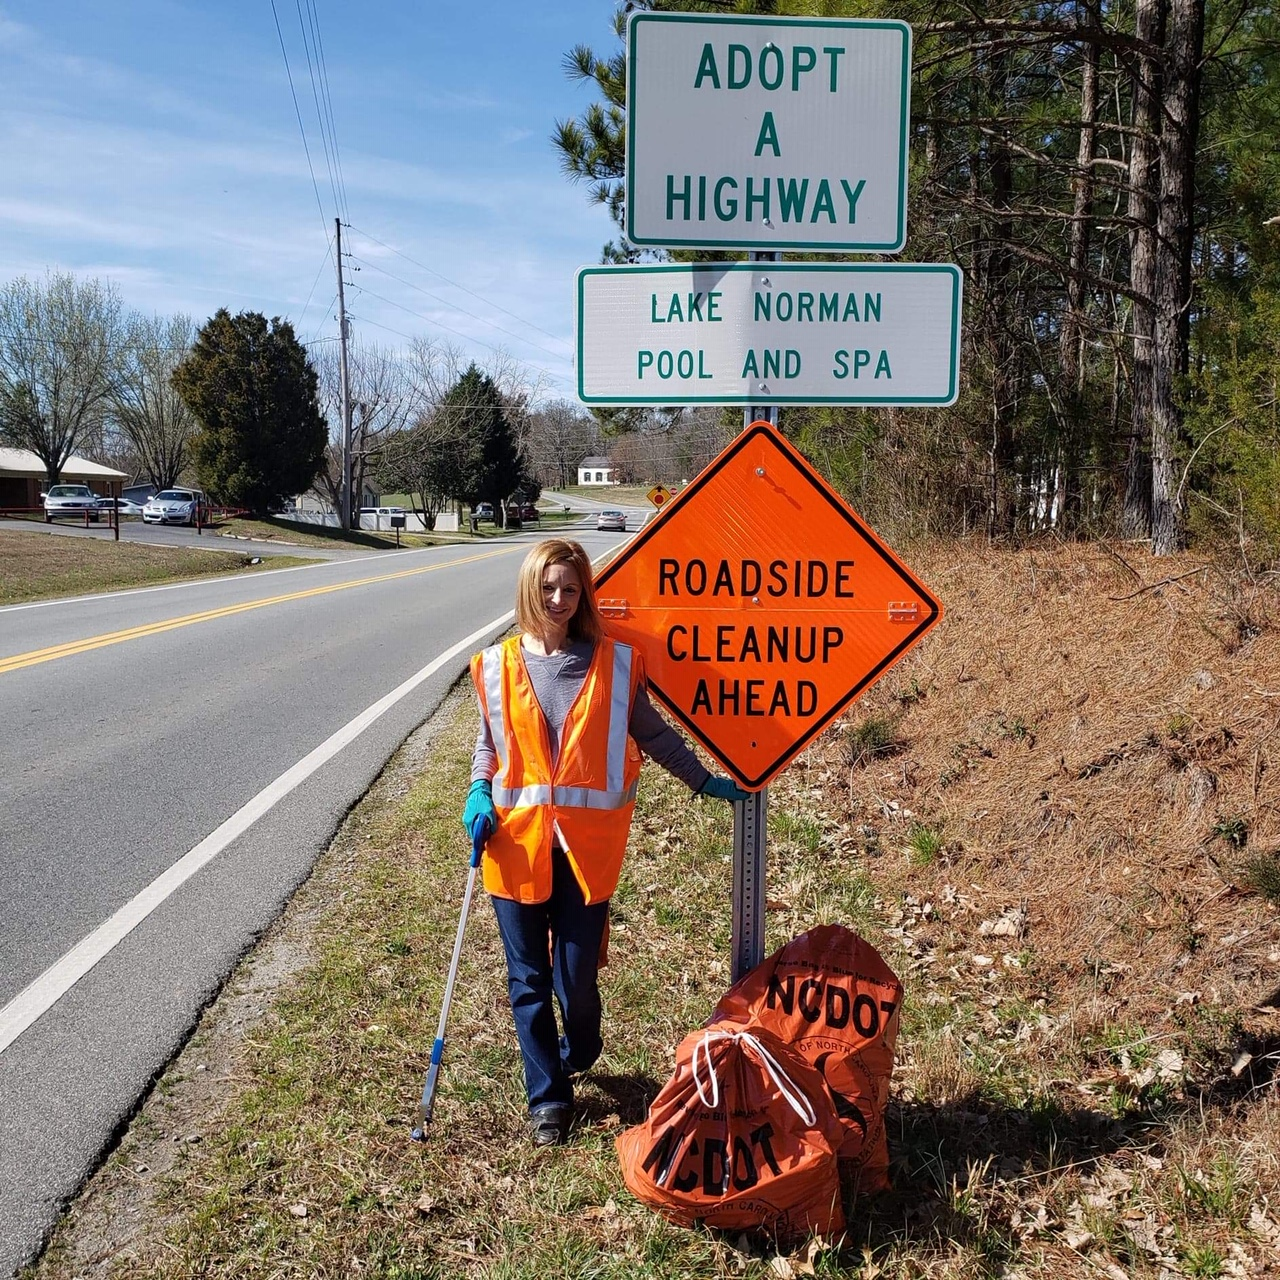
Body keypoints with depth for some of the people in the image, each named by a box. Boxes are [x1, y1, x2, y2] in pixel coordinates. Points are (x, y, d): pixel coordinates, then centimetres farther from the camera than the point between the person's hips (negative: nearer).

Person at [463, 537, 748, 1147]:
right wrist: (479, 794, -3)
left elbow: (652, 733, 11)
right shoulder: (498, 666, 2)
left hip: (586, 845, -1)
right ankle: (548, 1097, 25)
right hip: (516, 843, 1)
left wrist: (704, 782, 13)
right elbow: (488, 743, 13)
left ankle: (578, 1055, 37)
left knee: (577, 975, 3)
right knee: (528, 978, 8)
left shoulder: (615, 663, 0)